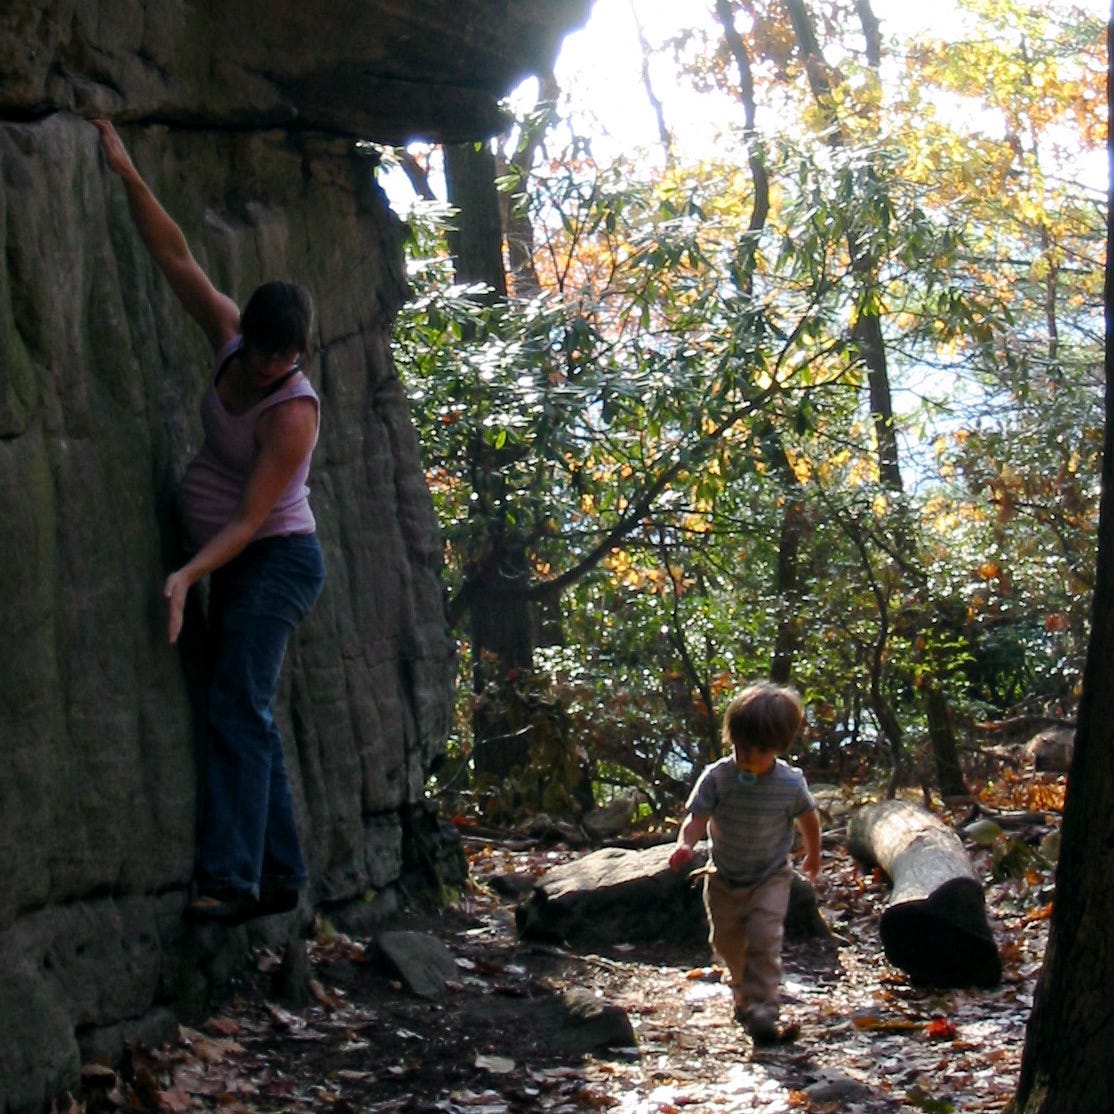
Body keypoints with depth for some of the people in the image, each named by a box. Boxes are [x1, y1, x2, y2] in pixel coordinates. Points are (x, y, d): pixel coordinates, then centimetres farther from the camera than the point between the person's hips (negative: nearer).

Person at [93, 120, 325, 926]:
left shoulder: (293, 410, -19)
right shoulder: (231, 339, 1)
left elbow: (251, 516, -22)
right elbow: (176, 256, 5)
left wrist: (188, 575, -29)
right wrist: (129, 176, 0)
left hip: (276, 561, -8)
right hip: (230, 565, 8)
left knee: (239, 708, -18)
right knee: (248, 714, 6)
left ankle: (232, 879, -25)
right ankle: (281, 875, 9)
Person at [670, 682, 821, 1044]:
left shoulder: (791, 784, -17)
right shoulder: (717, 777, -19)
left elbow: (807, 817, 2)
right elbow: (697, 817, -22)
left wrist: (813, 855, 17)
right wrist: (685, 845, -44)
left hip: (770, 878, -2)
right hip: (724, 878, 2)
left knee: (764, 940, -18)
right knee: (727, 943, 17)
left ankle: (761, 1012, -16)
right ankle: (743, 991, 45)